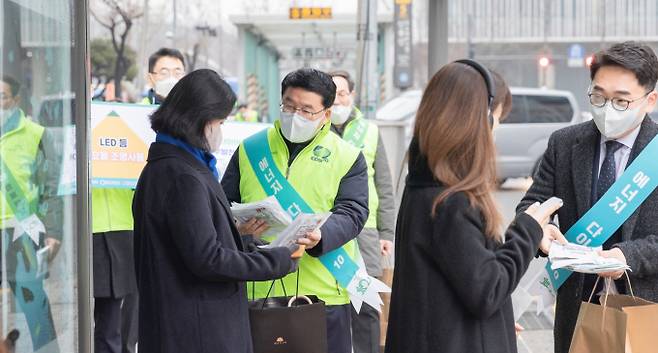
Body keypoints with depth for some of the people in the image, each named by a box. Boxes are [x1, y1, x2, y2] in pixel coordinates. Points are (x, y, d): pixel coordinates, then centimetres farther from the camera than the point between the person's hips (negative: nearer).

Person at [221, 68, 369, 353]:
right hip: (257, 290, 2)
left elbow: (351, 213, -6)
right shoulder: (251, 149, 11)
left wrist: (317, 236, -27)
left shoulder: (348, 157, 4)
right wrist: (238, 223, -12)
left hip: (324, 292, -1)